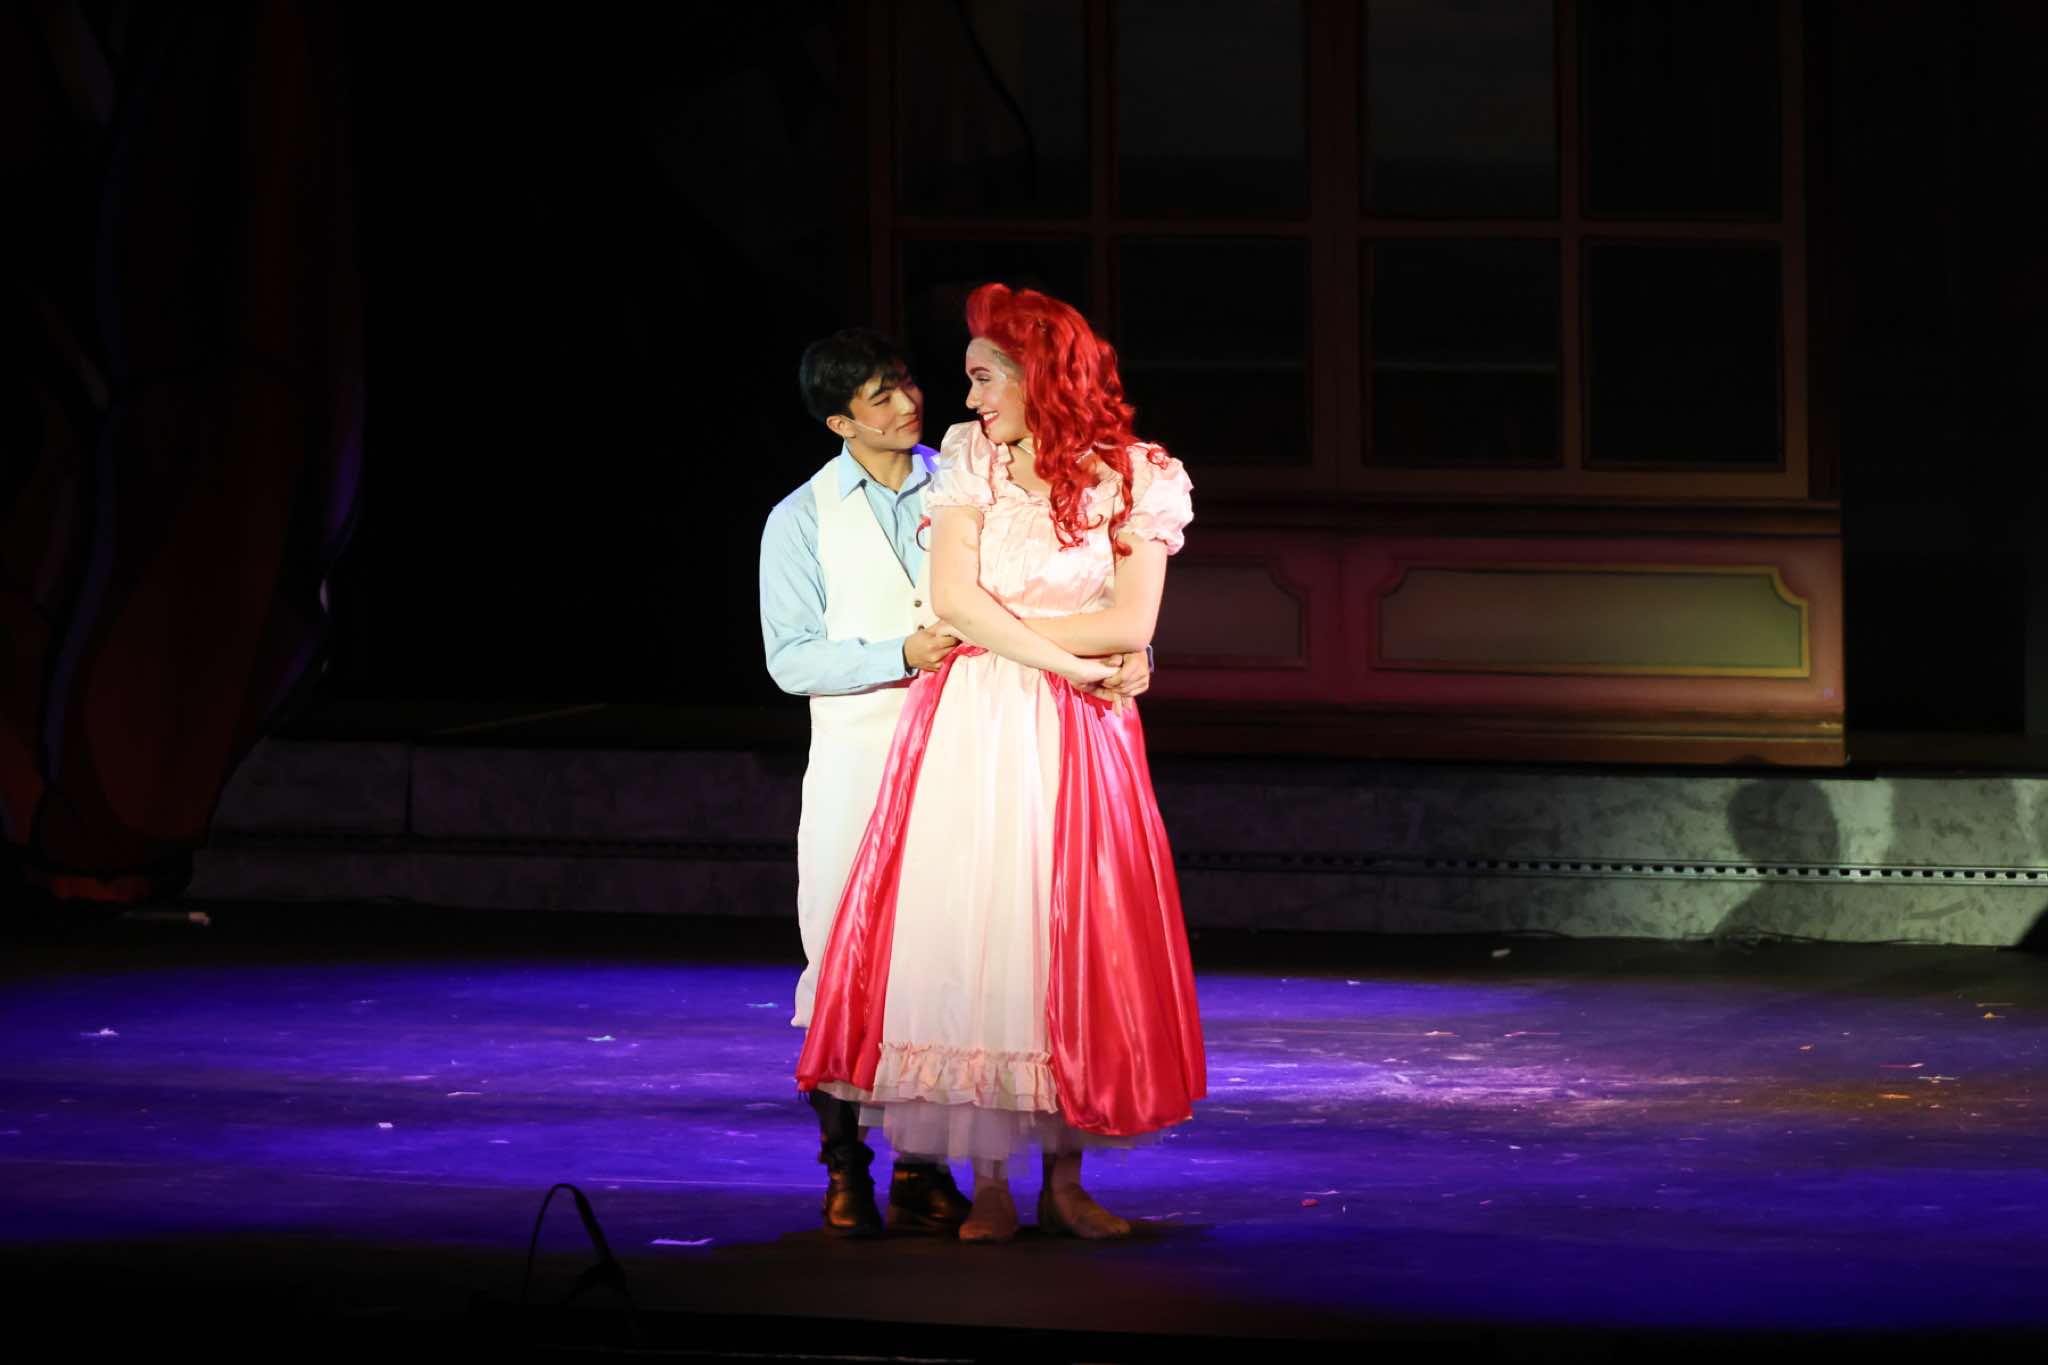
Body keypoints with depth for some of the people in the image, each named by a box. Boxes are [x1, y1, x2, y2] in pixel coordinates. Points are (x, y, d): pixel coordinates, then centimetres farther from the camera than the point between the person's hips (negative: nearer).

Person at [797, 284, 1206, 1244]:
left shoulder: (1135, 479, 2)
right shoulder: (970, 458, 5)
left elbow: (1132, 623, -6)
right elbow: (950, 598, -6)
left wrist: (999, 627, -5)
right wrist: (1062, 658, -10)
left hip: (1076, 737, -1)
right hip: (967, 728, 1)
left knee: (1073, 947, -1)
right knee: (967, 939, -4)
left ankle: (1065, 1181, 8)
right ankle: (987, 1185, 1)